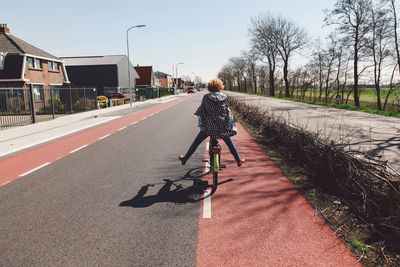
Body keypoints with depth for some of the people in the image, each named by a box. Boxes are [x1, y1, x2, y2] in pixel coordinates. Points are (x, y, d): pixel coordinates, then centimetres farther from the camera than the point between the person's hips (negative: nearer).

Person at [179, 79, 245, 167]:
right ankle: (238, 160, 33)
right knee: (229, 142, 23)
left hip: (209, 126, -2)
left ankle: (185, 158, 22)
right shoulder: (224, 96, 1)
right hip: (224, 126, 2)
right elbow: (226, 108, 10)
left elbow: (202, 108, 6)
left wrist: (197, 113, 27)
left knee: (196, 142, 13)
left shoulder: (206, 97, -4)